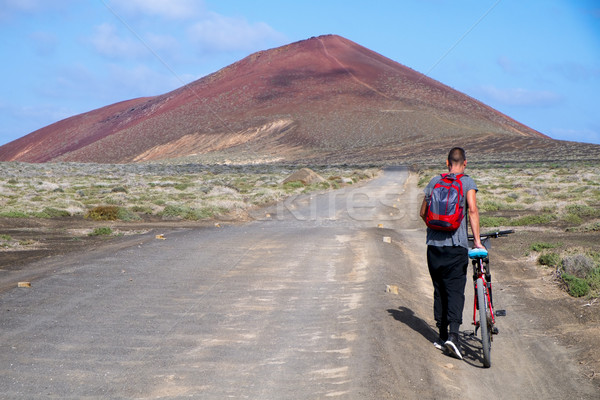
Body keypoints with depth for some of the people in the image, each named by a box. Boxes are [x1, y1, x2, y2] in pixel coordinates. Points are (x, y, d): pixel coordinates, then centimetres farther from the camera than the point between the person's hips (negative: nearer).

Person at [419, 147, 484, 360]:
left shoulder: (435, 181, 10)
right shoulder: (467, 182, 0)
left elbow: (423, 212, 15)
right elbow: (472, 210, -13)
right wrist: (477, 240, -12)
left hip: (434, 244, 3)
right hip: (457, 246, -3)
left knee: (439, 290, 12)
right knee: (455, 291, -3)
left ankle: (442, 335, 17)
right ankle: (453, 334, -18)